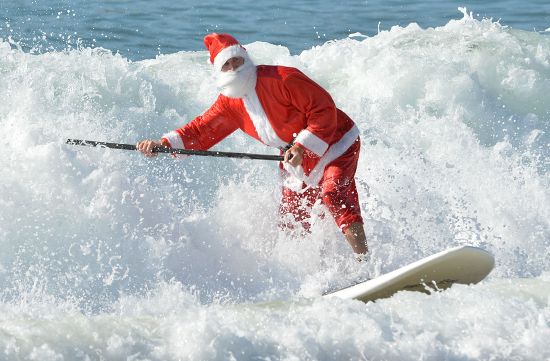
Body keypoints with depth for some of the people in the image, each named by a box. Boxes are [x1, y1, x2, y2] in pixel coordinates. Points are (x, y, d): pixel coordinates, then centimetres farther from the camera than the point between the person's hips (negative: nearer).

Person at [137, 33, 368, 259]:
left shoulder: (282, 78, -23)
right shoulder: (230, 103, -1)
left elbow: (324, 108, -22)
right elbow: (201, 130, 3)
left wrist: (303, 146, -29)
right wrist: (163, 144, -11)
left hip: (336, 143, -8)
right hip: (299, 164, 8)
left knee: (335, 195, -31)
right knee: (289, 227, 4)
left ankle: (365, 262, -35)